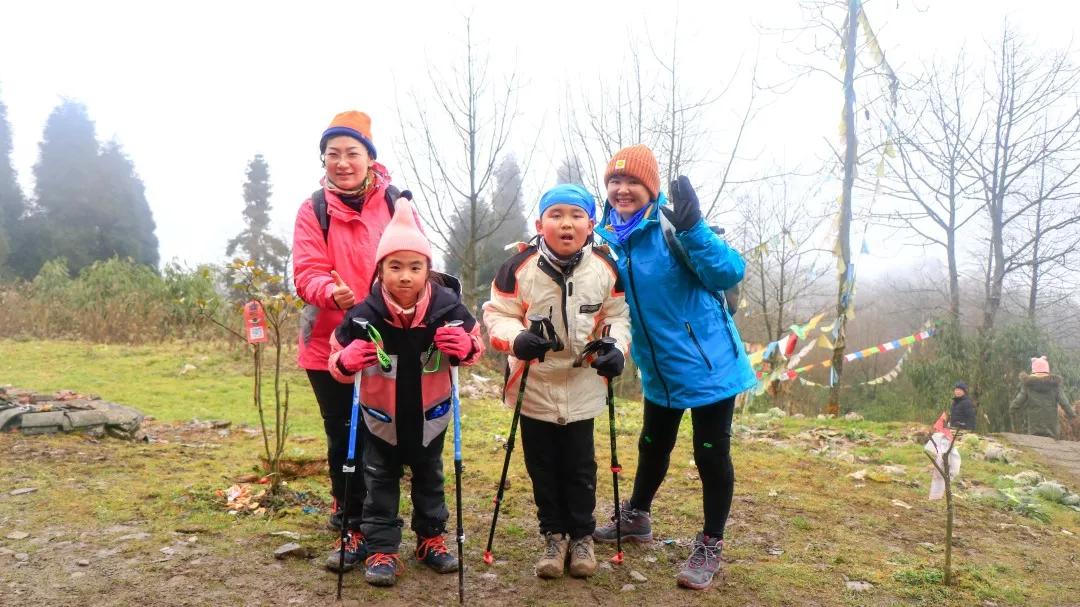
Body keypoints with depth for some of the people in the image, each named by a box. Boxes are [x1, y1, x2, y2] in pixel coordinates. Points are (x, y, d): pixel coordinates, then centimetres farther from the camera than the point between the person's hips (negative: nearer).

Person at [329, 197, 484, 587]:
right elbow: (337, 356, -9)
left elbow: (475, 343, -5)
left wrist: (465, 347, -28)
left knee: (429, 479, 19)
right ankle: (381, 550, 23)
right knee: (380, 483, 9)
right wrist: (347, 361, -32)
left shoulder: (447, 306, -21)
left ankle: (432, 539, 37)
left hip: (430, 415, 1)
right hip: (381, 417, -1)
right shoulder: (364, 314, -22)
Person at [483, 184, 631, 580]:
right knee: (543, 467, 12)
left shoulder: (606, 268, -7)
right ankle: (554, 535, 31)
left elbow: (617, 315, 3)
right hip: (534, 387, 0)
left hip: (583, 387, 1)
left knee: (579, 466, 11)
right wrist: (516, 339, -28)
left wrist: (616, 348, -15)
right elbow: (497, 314, -8)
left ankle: (582, 536, 31)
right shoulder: (520, 267, -14)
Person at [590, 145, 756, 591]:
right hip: (660, 370, 6)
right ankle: (636, 518, 44)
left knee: (711, 455, 5)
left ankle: (709, 547, 23)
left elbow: (730, 273, -27)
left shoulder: (673, 225, -18)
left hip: (708, 362, -5)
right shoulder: (606, 237, -1)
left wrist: (692, 228, -39)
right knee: (652, 448, 22)